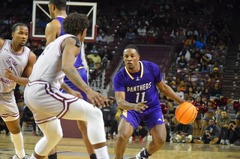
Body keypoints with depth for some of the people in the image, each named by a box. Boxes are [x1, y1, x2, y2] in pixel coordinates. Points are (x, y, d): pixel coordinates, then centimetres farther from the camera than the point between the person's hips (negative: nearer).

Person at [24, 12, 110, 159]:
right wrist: (88, 90, -34)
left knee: (54, 135, 30)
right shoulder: (72, 40, -2)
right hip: (43, 92, -10)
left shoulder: (58, 41, 26)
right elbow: (67, 67, -22)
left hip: (31, 93, 10)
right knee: (94, 114, -13)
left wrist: (69, 91, 52)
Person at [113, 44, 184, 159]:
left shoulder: (152, 68, -18)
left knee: (160, 140, -10)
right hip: (131, 108, -2)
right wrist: (134, 106, -51)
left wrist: (181, 102, -3)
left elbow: (163, 87, -1)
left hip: (152, 108, 2)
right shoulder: (119, 77, -22)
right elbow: (120, 101, -31)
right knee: (122, 136, -25)